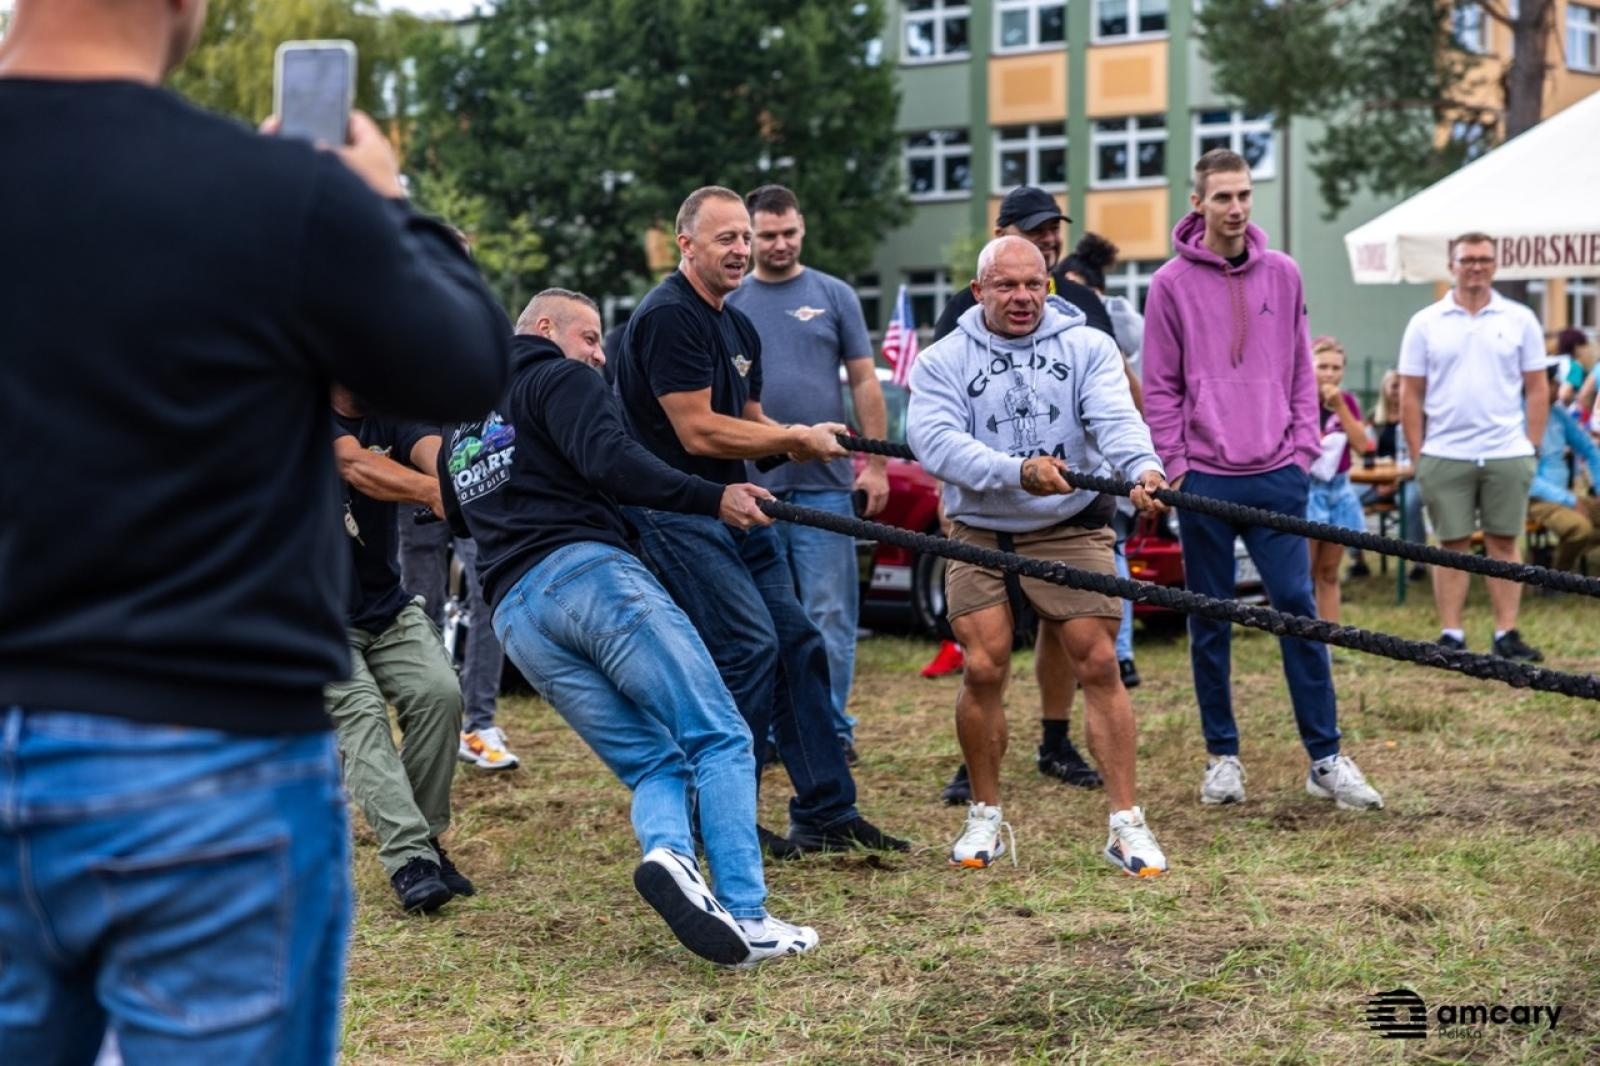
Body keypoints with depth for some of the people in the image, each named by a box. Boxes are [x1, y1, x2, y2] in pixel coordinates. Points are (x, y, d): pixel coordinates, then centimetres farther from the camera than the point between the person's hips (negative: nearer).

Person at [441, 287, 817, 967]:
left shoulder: (459, 429, 30)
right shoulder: (558, 378, 7)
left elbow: (459, 520, 37)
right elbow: (608, 462, -10)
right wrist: (713, 499, -13)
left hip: (513, 616, 7)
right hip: (587, 572, -7)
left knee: (654, 763, 8)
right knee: (719, 738, -8)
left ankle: (666, 850, -25)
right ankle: (745, 916, -22)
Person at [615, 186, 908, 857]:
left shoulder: (738, 327, 17)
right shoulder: (669, 317, -14)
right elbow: (699, 432, -19)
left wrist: (800, 440, 0)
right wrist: (797, 439, -11)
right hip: (675, 511, -10)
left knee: (797, 644, 7)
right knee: (749, 645, -15)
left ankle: (827, 813, 14)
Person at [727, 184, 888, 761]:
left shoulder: (833, 295, 7)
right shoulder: (728, 301, 8)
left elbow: (864, 382, 6)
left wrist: (876, 463, -1)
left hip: (825, 482, -1)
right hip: (751, 486, 1)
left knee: (830, 614, 0)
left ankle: (832, 729, 7)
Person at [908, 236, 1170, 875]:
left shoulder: (1087, 348, 3)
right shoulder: (943, 362, 2)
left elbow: (1116, 419, -13)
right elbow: (935, 440, -15)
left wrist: (1143, 467, -36)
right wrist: (1018, 471, -30)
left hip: (1071, 532, 0)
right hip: (978, 535, 0)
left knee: (1099, 665, -6)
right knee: (983, 671, -6)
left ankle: (1126, 823, 2)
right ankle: (986, 817, 13)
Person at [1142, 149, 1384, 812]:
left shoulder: (1282, 275, 8)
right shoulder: (1172, 283, 0)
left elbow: (1301, 371, 13)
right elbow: (1160, 387, 2)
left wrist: (1304, 448, 4)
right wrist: (1174, 466, -4)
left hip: (1277, 474, 1)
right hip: (1204, 479, -1)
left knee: (1297, 605, -2)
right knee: (1210, 620, 6)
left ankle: (1326, 757, 4)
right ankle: (1222, 756, 16)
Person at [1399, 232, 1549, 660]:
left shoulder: (1520, 320, 6)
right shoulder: (1425, 323, 3)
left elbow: (1537, 389, 7)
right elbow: (1410, 394, 3)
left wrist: (1532, 447, 0)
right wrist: (1418, 455, -2)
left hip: (1507, 455, 1)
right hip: (1445, 456, -1)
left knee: (1503, 543, 5)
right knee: (1452, 545, 4)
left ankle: (1507, 634, 9)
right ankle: (1451, 636, 8)